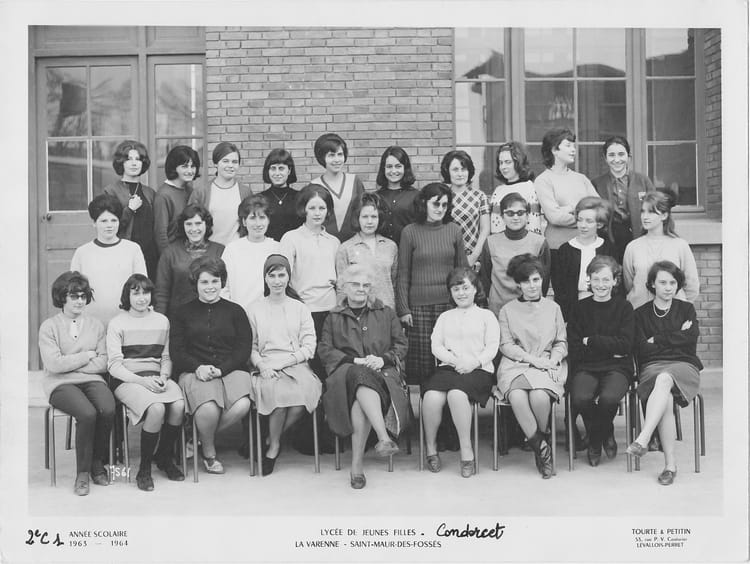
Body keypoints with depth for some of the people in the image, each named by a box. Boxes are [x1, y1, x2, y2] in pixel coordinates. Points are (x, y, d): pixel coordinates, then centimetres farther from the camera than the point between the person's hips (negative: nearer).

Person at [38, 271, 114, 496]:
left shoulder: (96, 324, 12)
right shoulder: (49, 326, 3)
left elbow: (102, 364, 3)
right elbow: (54, 364, -11)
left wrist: (69, 364, -6)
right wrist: (86, 356, -5)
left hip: (92, 380, 3)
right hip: (60, 384, -3)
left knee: (108, 410, -29)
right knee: (88, 413, -32)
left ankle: (97, 462, -5)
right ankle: (82, 472, -14)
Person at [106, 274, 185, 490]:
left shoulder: (162, 321, 16)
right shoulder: (117, 324, 3)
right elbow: (114, 365, -3)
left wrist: (163, 376, -5)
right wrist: (142, 381, -17)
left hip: (157, 377, 4)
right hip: (127, 379, -4)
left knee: (179, 405, -28)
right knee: (156, 408, -33)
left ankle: (164, 457, -2)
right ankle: (144, 470, -15)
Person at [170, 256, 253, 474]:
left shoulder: (235, 311, 15)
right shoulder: (184, 313, 15)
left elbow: (244, 348, 6)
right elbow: (176, 350, 7)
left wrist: (221, 369, -10)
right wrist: (197, 367, -12)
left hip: (231, 370, 1)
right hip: (194, 372, -1)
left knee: (242, 405, -30)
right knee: (209, 408, -33)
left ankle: (201, 437, -2)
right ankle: (209, 453, -2)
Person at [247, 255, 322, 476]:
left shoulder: (300, 308, 17)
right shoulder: (254, 309, 16)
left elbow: (309, 346, 8)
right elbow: (250, 347, 11)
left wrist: (285, 362, -8)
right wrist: (262, 365, -10)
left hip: (296, 365, 1)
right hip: (267, 368, -1)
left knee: (301, 391, -33)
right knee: (278, 390, -36)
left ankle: (272, 444, -11)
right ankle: (275, 444, -12)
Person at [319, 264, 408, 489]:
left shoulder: (386, 314, 22)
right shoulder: (334, 318, 22)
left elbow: (401, 345, 16)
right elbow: (325, 350, 9)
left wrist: (383, 359, -5)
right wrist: (355, 361, -6)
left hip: (382, 371, 0)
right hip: (346, 371, 0)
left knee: (361, 395, -37)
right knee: (362, 378, -40)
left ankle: (357, 464, -40)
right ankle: (384, 437, -50)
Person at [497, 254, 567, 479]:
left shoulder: (553, 308, 18)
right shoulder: (507, 310, 13)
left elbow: (561, 342, 15)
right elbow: (506, 345, 4)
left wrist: (553, 359, -7)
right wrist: (532, 359, -9)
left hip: (547, 366, 0)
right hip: (515, 365, 0)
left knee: (540, 397, -33)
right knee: (517, 397, -33)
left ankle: (541, 439, -2)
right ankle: (541, 448, -18)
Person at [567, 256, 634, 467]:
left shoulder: (624, 307, 9)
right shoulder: (579, 308, 10)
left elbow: (625, 345, -4)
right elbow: (574, 349, 1)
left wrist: (591, 341, -5)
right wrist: (609, 347, -6)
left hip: (617, 367, -1)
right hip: (586, 368, 1)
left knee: (608, 398, -33)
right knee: (580, 398, -32)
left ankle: (605, 433, 5)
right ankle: (596, 439, 2)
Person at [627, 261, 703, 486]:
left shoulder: (686, 309, 19)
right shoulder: (641, 313, 15)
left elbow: (691, 338, -1)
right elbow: (642, 349, 1)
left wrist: (657, 339, 0)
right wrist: (676, 338, 2)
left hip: (684, 366, 0)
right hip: (652, 367, 0)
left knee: (664, 379, -38)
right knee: (666, 398, -35)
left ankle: (642, 440, -48)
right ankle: (670, 464, -34)